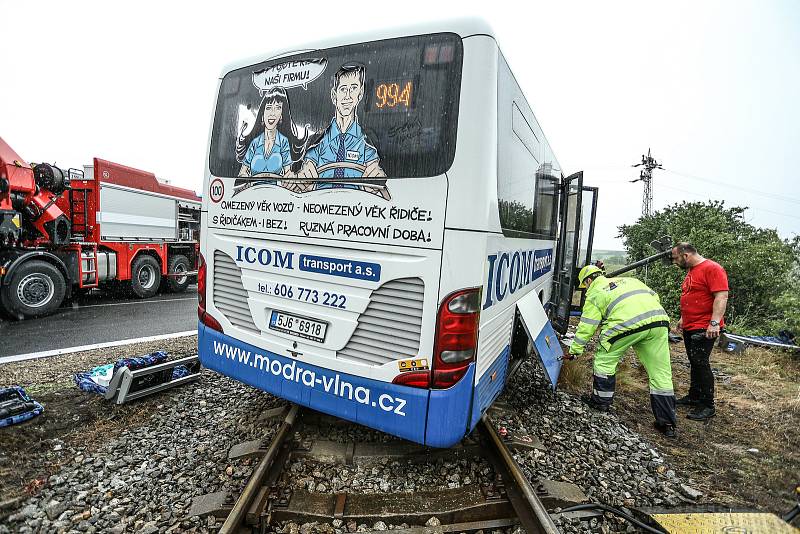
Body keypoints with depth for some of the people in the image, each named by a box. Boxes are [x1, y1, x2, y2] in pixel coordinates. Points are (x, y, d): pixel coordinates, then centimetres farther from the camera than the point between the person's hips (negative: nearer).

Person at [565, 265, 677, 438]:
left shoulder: (594, 294, 15)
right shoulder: (628, 280, 33)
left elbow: (586, 327, 10)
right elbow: (654, 296, 26)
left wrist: (574, 350, 18)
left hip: (628, 323, -6)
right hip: (659, 320, 6)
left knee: (604, 359, 15)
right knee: (661, 373, 13)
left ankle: (601, 401, 25)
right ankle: (667, 424, 20)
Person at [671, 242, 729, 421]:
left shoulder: (712, 269, -14)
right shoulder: (691, 271, 15)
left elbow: (721, 296, -21)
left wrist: (714, 322, -28)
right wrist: (683, 318, 24)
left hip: (705, 329, -9)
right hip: (689, 327, 9)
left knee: (701, 363, -6)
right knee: (694, 363, 16)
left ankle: (708, 406, 4)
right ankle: (694, 397, 28)